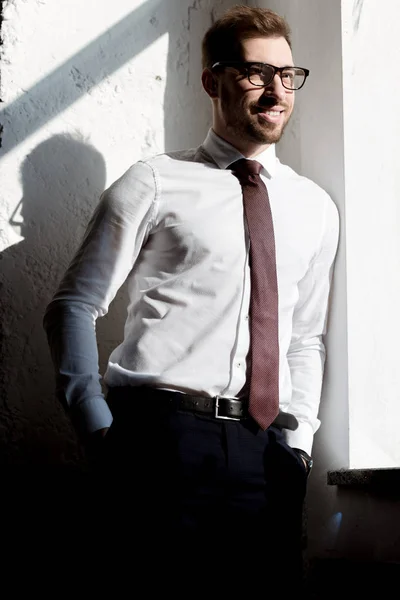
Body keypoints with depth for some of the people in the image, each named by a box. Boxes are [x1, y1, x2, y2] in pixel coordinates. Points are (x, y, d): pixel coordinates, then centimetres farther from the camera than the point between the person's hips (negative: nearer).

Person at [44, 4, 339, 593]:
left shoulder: (315, 207, 15)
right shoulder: (155, 184, 2)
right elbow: (74, 306, 2)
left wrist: (298, 440, 6)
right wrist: (98, 428, -6)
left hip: (267, 450, 4)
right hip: (165, 434, -4)